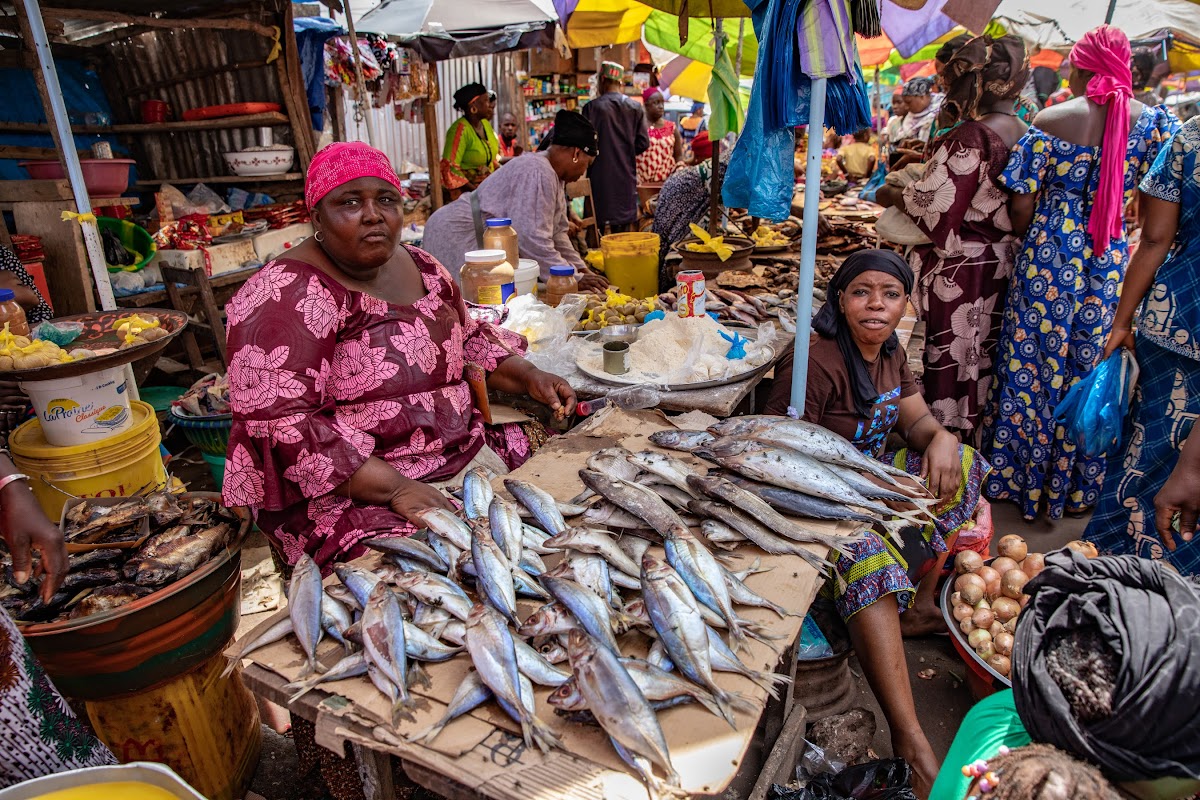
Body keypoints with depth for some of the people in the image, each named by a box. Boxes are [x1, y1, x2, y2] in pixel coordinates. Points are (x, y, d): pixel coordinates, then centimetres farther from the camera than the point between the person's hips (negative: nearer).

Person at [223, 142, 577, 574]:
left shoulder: (420, 267, 9)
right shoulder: (288, 295, -14)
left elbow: (468, 339, 23)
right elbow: (278, 424, -21)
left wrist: (528, 376, 3)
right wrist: (395, 487, -27)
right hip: (350, 490, -7)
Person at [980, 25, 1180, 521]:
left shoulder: (1050, 122, -8)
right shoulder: (1156, 122, -1)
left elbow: (1021, 204, -8)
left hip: (1048, 258, -2)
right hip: (1114, 264, 2)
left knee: (1031, 365, 10)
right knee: (1093, 370, 14)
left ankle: (1020, 478, 21)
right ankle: (1075, 486, 28)